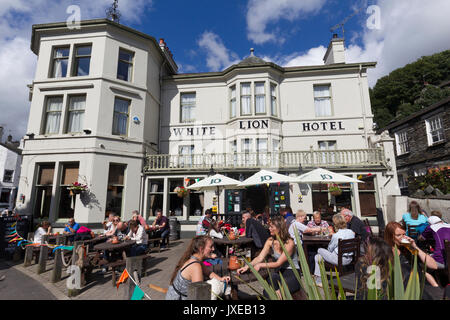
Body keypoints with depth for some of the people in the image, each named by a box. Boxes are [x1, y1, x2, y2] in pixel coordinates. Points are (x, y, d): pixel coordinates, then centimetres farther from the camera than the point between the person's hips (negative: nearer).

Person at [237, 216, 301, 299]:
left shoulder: (289, 243, -18)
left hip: (293, 274, -4)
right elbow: (260, 258, -6)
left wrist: (260, 265, -24)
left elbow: (278, 263, -19)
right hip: (281, 272, 4)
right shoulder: (270, 241, -1)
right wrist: (247, 266, -21)